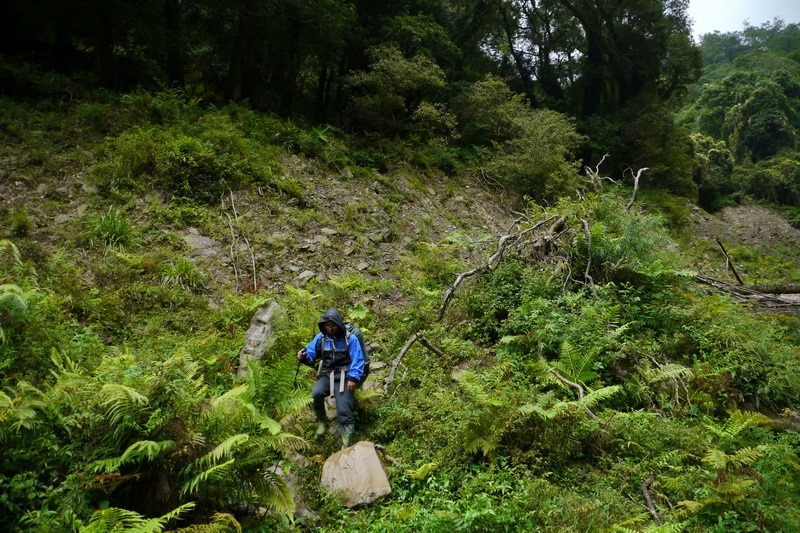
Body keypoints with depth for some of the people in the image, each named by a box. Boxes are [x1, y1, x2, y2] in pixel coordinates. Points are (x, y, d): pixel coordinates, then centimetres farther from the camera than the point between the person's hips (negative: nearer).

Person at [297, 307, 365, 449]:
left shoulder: (350, 339, -4)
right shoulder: (320, 337, 6)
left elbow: (357, 360, -7)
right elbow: (311, 355, 7)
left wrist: (353, 378, -19)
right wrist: (303, 357, -18)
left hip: (344, 376, -3)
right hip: (326, 375, 3)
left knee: (343, 408, -14)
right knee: (315, 394, -26)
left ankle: (347, 437, -6)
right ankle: (321, 421, 0)